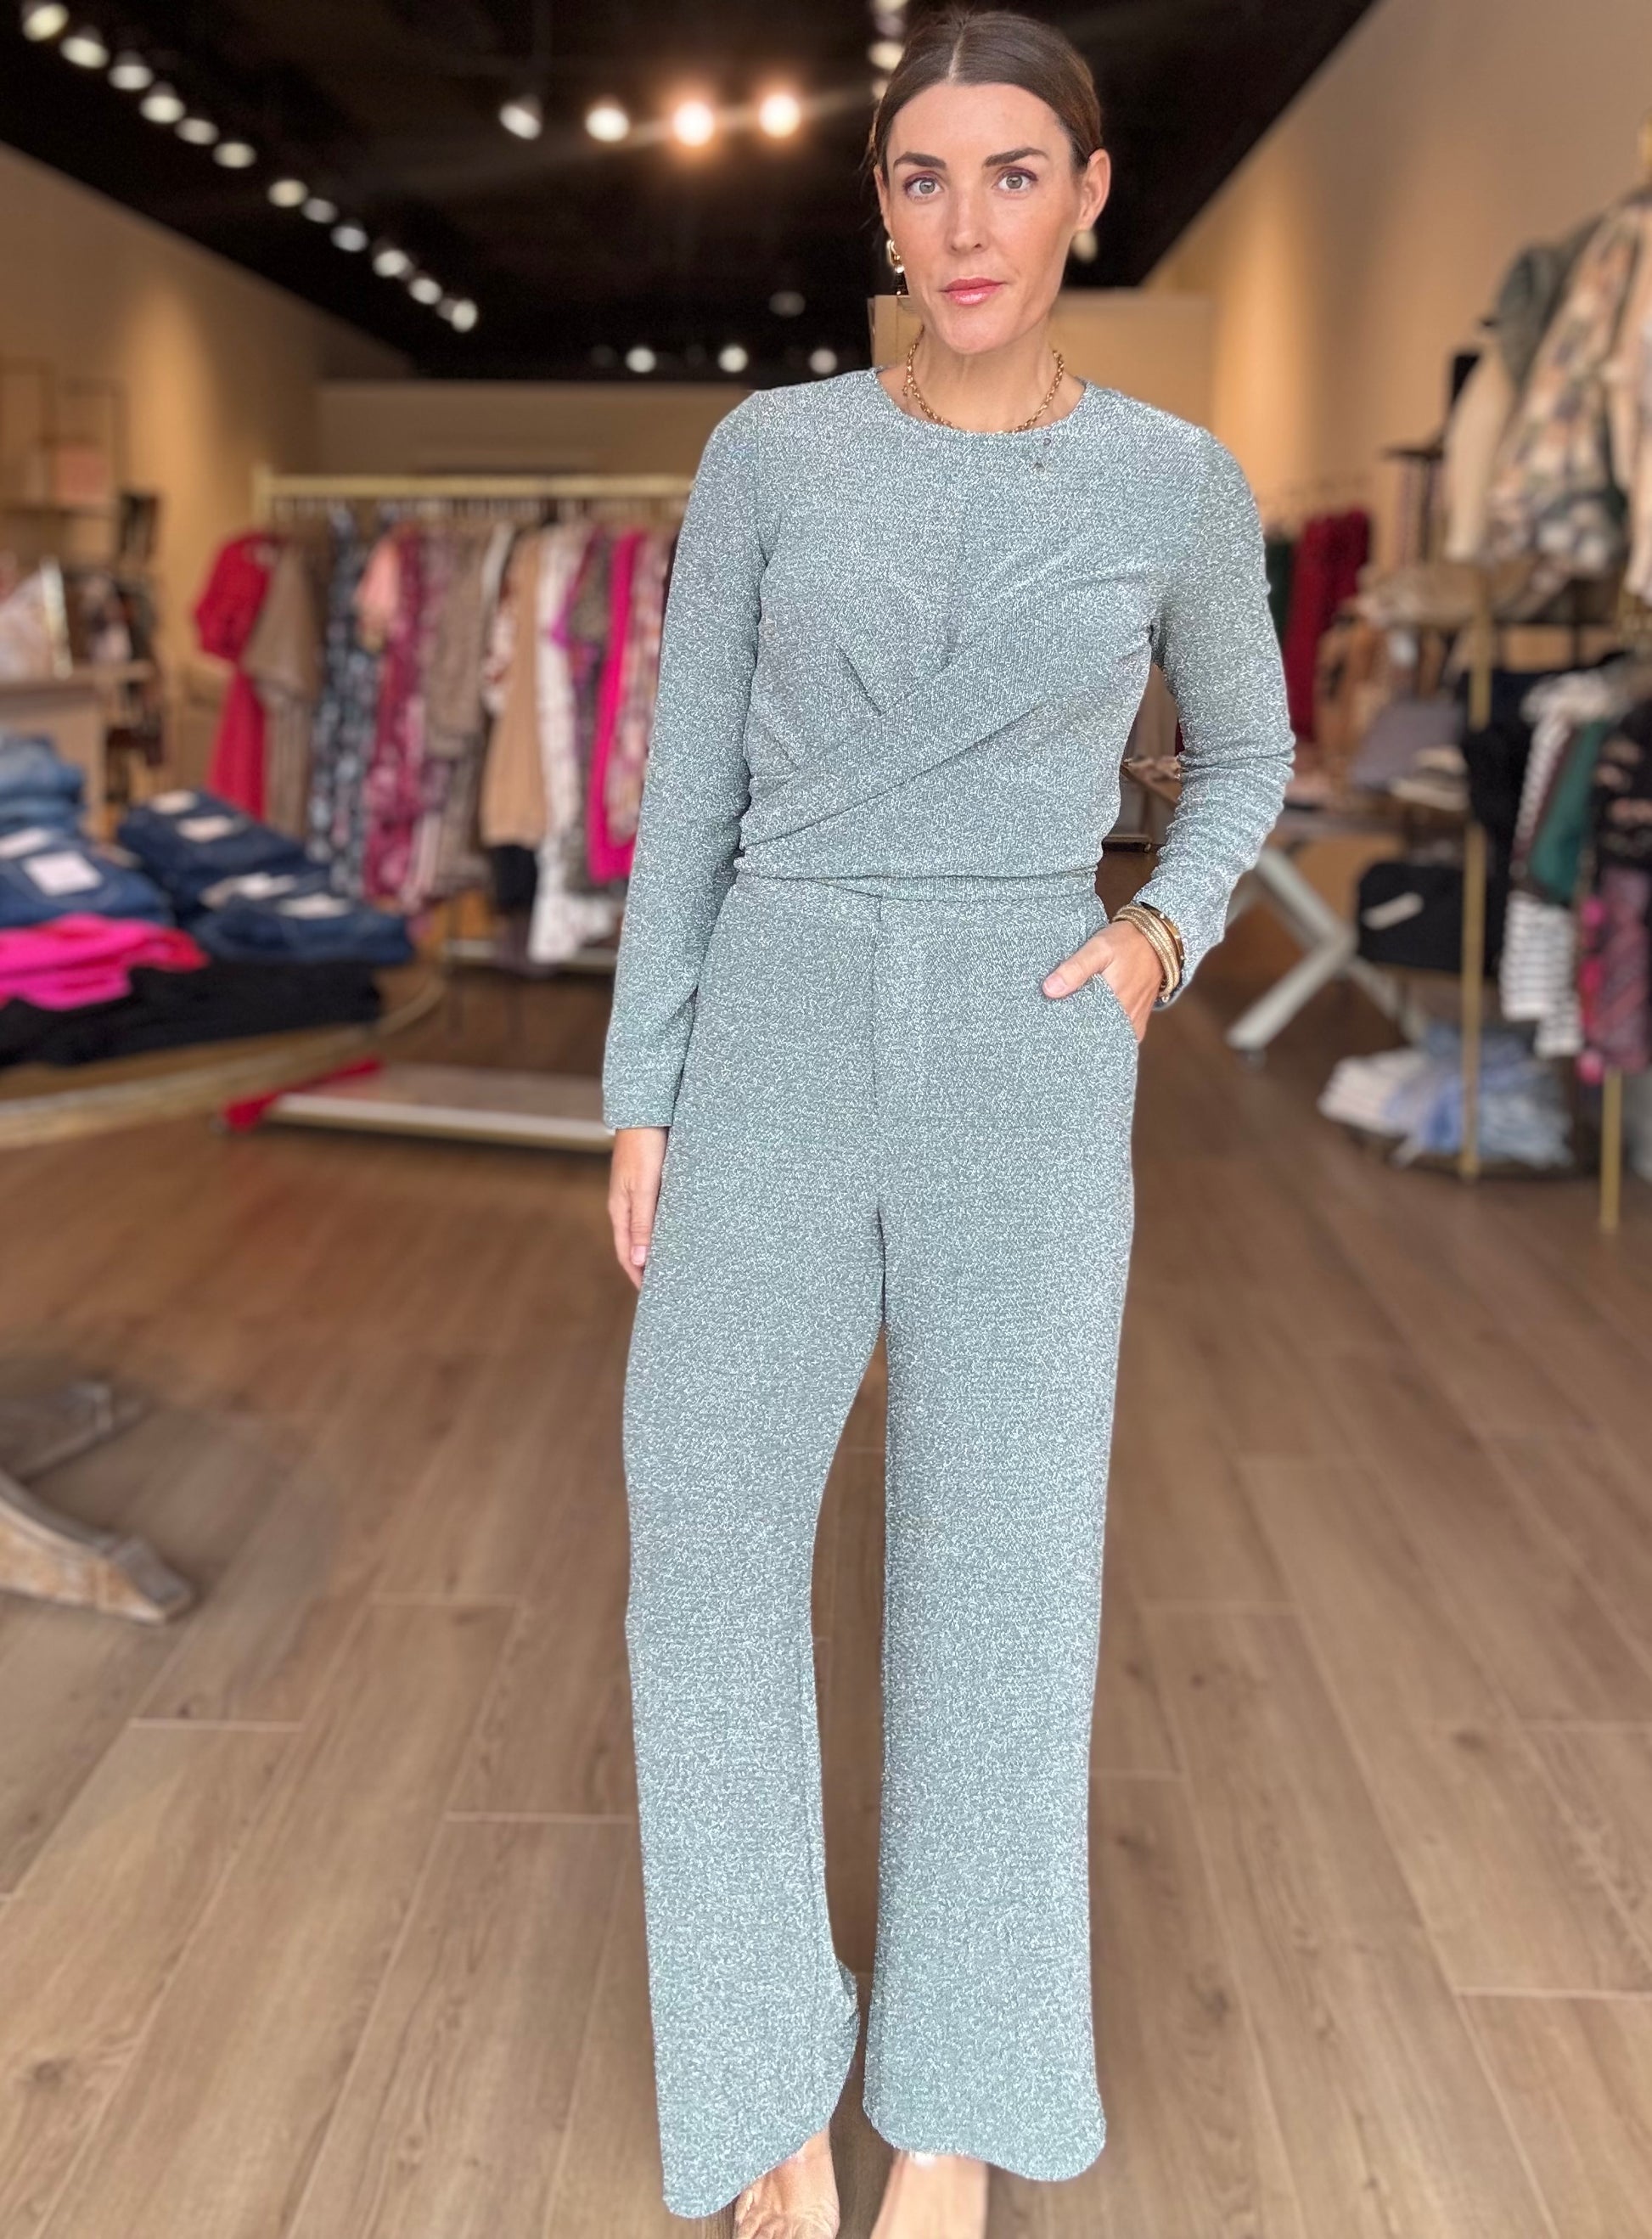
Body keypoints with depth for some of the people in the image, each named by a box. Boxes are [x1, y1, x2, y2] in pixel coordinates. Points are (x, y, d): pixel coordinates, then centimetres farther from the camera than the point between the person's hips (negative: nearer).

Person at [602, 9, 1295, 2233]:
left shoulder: (1178, 483, 5)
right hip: (783, 1044, 1)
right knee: (708, 1536, -7)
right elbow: (691, 790, 7)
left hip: (1025, 1064, -1)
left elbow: (1244, 755, 19)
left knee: (999, 1566, -1)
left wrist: (1164, 938, -1)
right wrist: (640, 1099, 1)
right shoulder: (770, 451, 5)